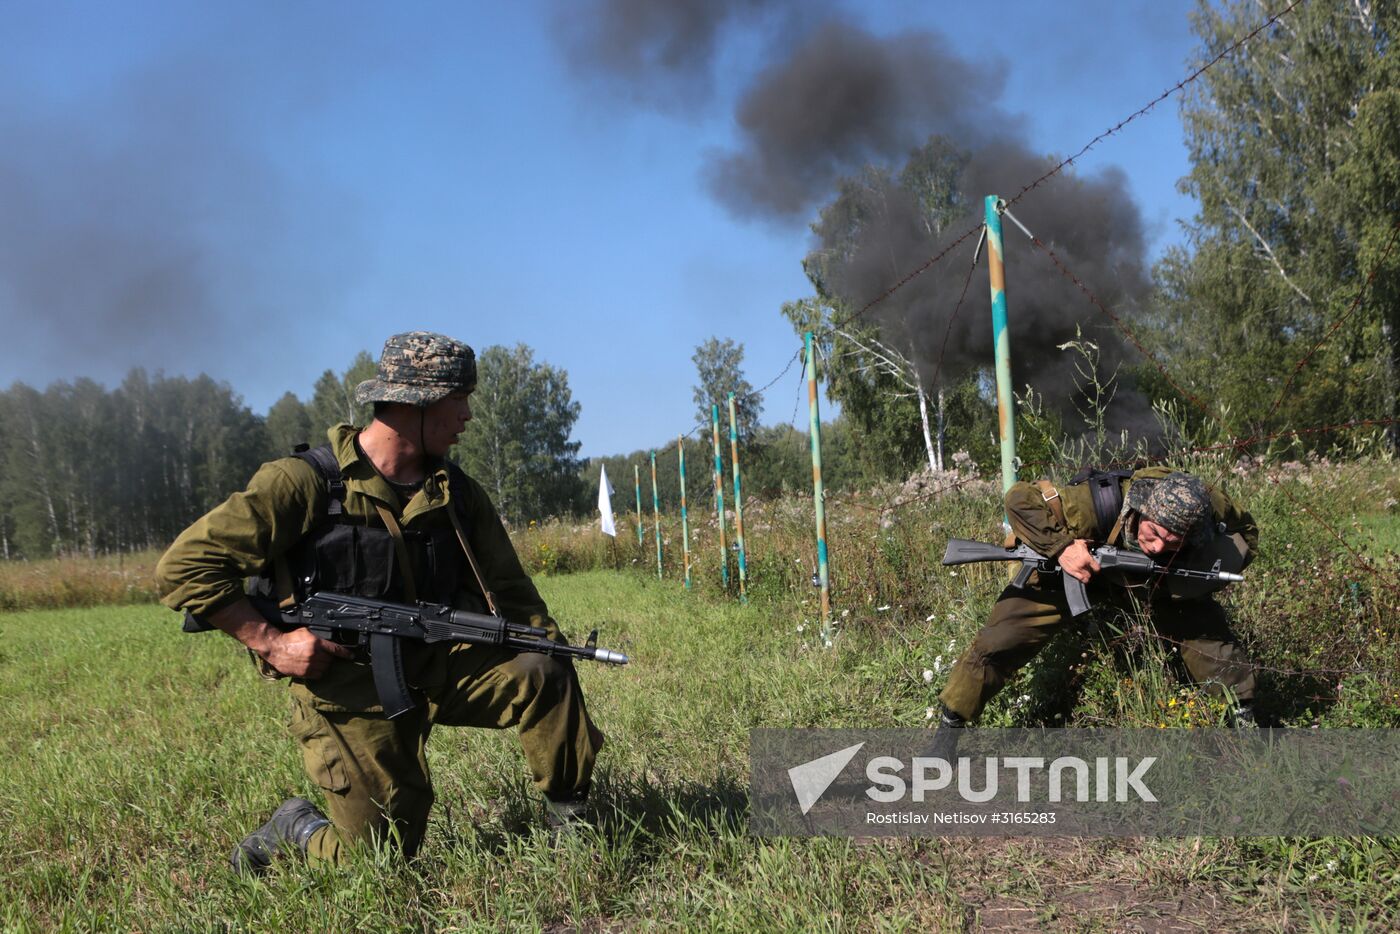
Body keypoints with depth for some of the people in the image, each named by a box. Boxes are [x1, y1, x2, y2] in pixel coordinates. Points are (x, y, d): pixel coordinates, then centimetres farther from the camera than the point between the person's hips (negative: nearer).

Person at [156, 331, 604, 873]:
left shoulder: (457, 494, 5)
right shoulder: (306, 483, -13)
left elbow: (509, 594, 9)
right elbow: (183, 568, -14)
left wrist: (553, 658, -6)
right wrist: (270, 642, -20)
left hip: (435, 666, 5)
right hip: (348, 694, -4)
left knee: (543, 674, -21)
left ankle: (571, 822, -1)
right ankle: (296, 829, 28)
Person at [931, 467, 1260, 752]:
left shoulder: (1206, 507, -31)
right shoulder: (1097, 503, -42)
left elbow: (1246, 532, -7)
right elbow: (1019, 498, -32)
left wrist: (1209, 571, -26)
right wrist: (1061, 547, -43)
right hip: (1072, 565, -3)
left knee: (1207, 627, -12)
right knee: (998, 642, -12)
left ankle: (1244, 718, 13)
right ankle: (948, 728, 5)